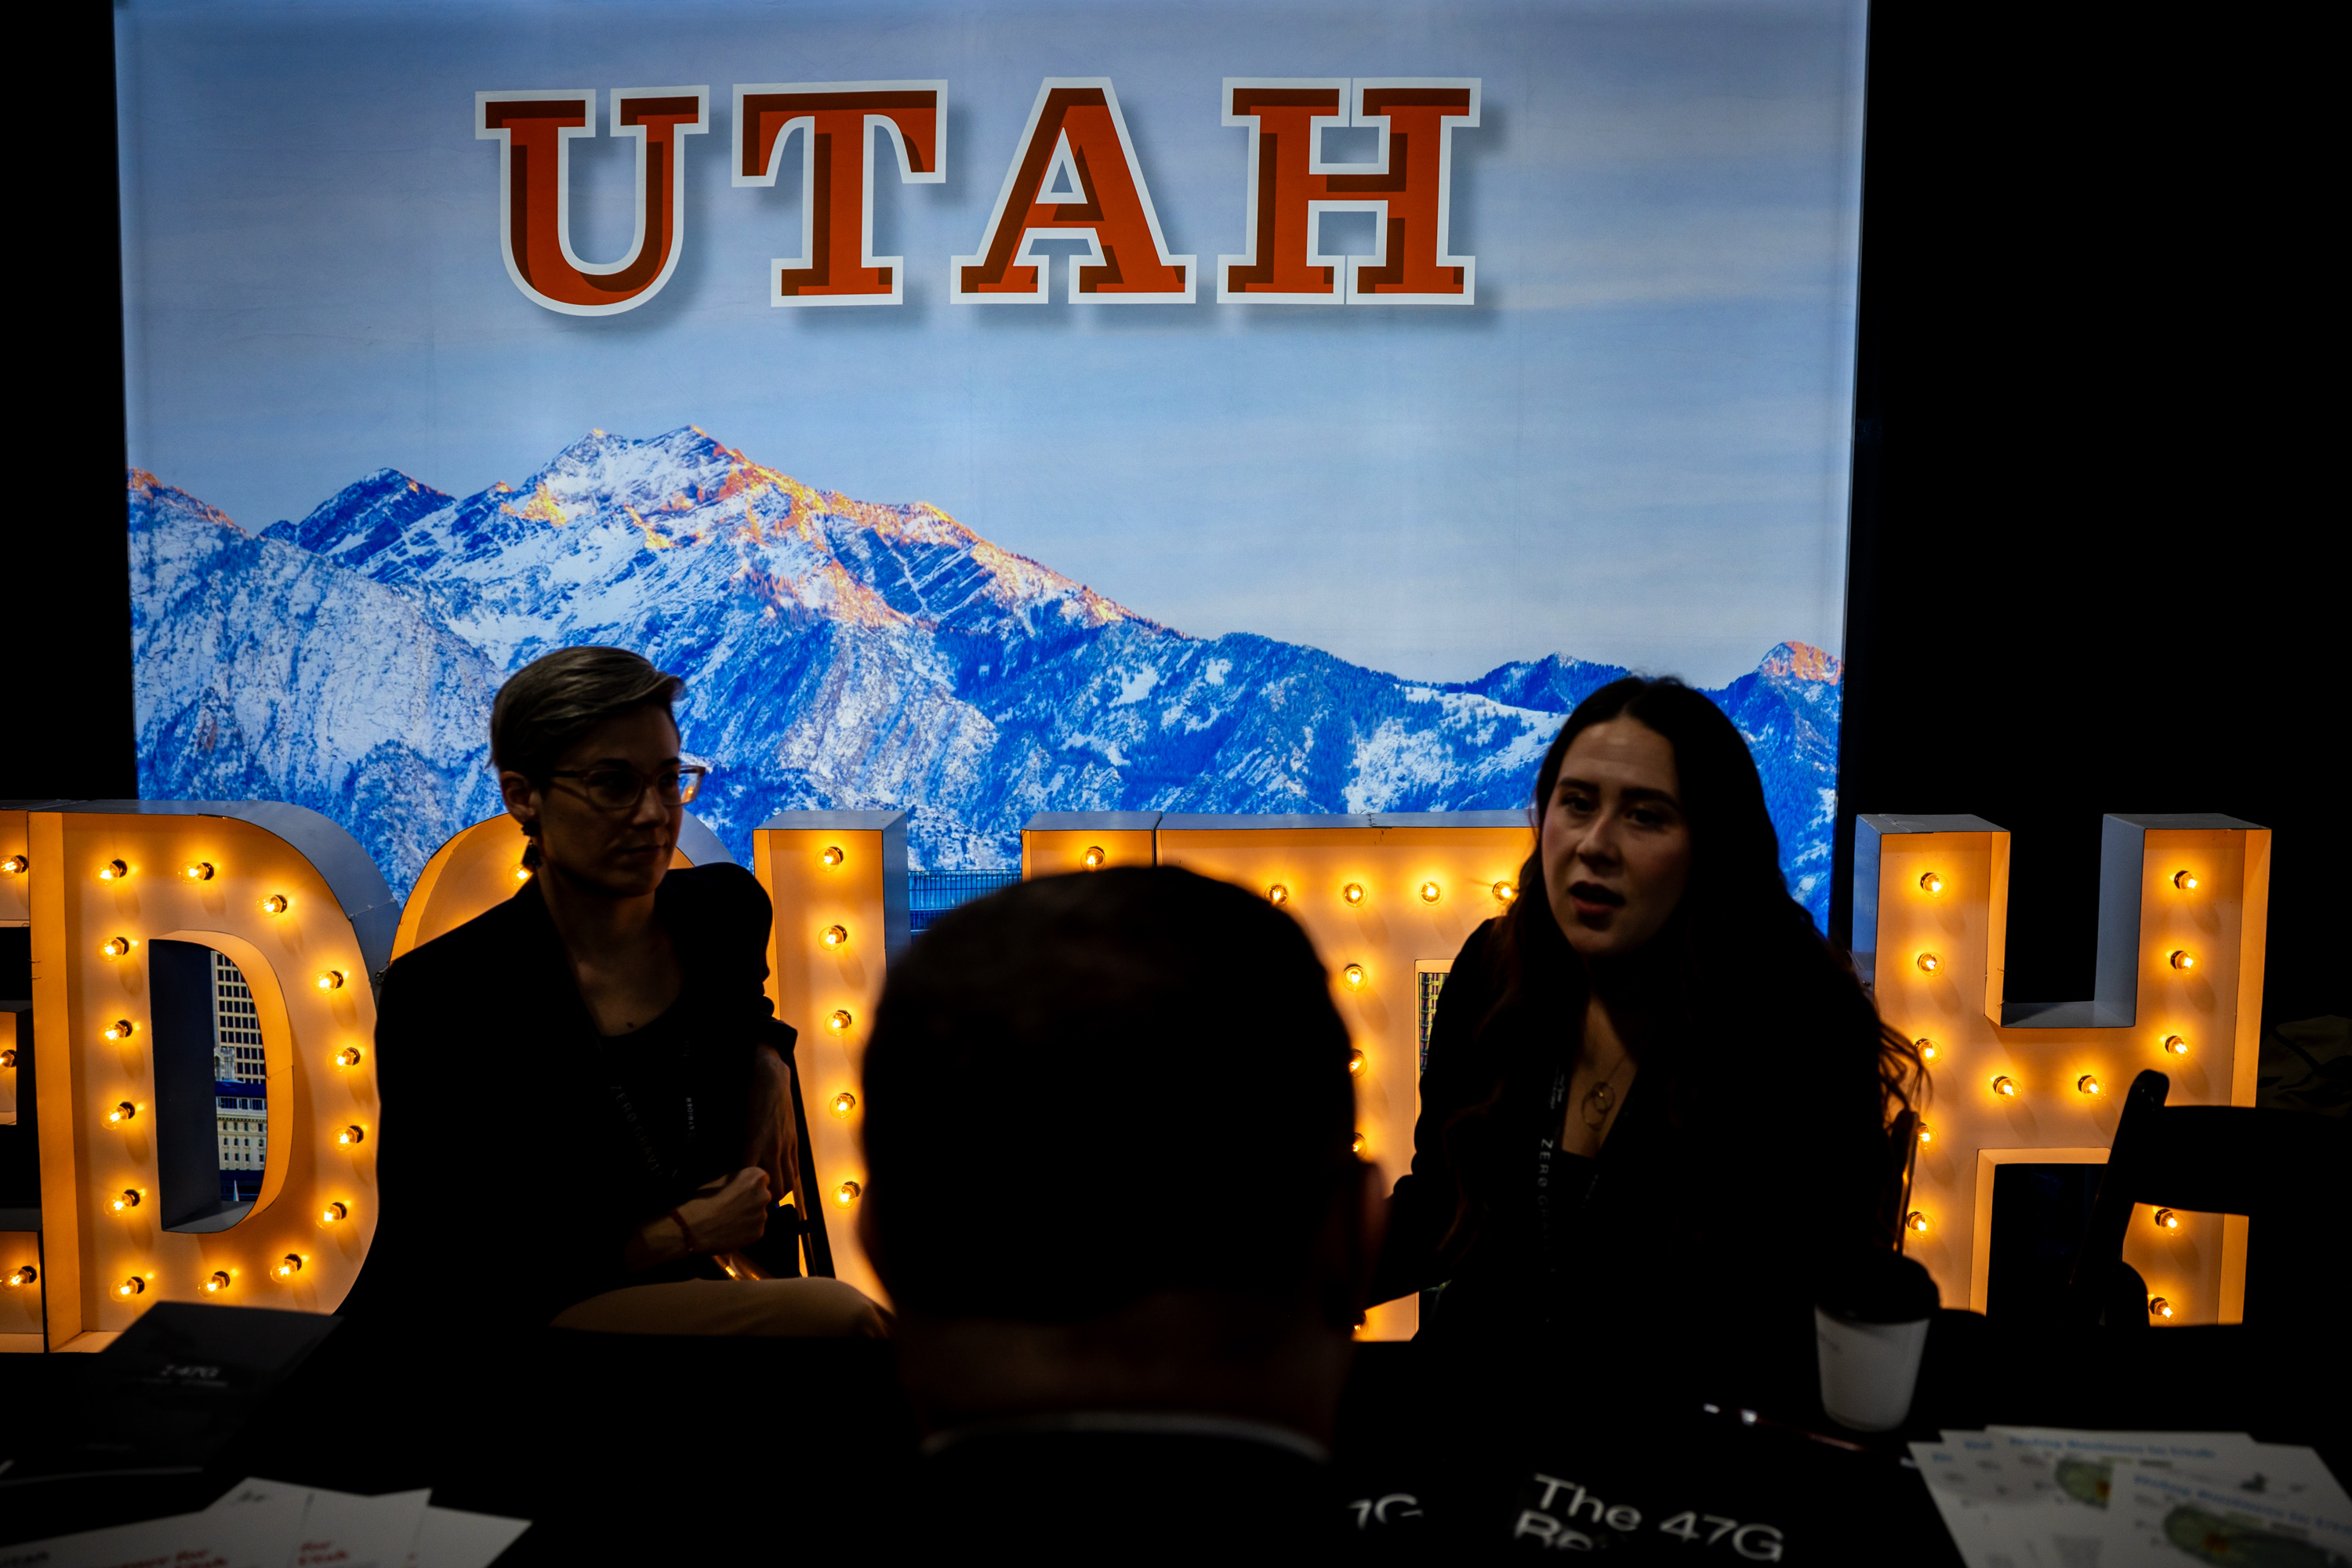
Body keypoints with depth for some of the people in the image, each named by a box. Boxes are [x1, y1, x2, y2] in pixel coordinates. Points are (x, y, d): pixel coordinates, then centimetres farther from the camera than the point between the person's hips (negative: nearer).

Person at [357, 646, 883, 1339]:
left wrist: (770, 1069, 3)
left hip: (685, 1293, 5)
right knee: (832, 1316, -29)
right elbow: (442, 1273, -13)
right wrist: (681, 1234, -12)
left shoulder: (726, 909, 0)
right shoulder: (439, 993, -16)